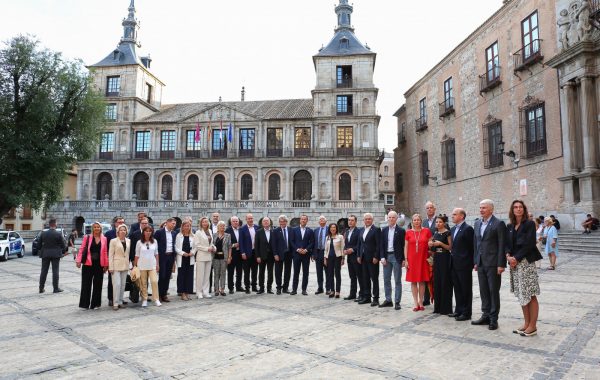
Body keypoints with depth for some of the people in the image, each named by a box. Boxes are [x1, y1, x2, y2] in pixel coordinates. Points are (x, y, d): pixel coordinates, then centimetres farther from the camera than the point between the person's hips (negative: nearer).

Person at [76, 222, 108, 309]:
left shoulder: (104, 239, 6)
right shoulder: (87, 237, 1)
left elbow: (105, 253, 7)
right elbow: (81, 249, -1)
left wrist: (106, 264, 5)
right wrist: (78, 260, -11)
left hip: (99, 265, 2)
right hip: (88, 264, -2)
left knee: (97, 285, 7)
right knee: (86, 284, 3)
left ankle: (95, 304, 17)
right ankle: (85, 303, 13)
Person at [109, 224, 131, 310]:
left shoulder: (128, 241, 8)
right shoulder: (113, 241, -4)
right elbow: (110, 255, -5)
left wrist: (129, 264, 7)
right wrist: (110, 267, -9)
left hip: (125, 265, 4)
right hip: (116, 265, -4)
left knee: (123, 284, 8)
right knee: (117, 284, -9)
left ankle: (120, 301, 17)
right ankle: (115, 303, -3)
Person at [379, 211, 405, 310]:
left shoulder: (401, 230, -3)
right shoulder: (384, 230, 8)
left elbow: (403, 245, -4)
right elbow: (381, 245, 7)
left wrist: (403, 259, -9)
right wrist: (382, 257, -2)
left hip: (397, 257, -4)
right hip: (386, 257, 4)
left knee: (397, 280, 2)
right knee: (386, 280, 9)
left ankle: (397, 302, 7)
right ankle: (388, 300, 19)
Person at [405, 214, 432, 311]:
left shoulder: (427, 231, 0)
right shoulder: (408, 232, 2)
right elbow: (406, 247, 5)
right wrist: (406, 259, -1)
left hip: (423, 259, -1)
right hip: (412, 259, 1)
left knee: (422, 281, 5)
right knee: (413, 281, 3)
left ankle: (421, 302, 17)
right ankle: (416, 303, 9)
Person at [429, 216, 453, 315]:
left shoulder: (447, 233, -7)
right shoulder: (435, 233, 13)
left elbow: (450, 247, -10)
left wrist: (440, 243, -20)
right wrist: (431, 245, -1)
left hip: (445, 259, -7)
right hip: (436, 258, 7)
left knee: (445, 282, -3)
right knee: (437, 282, 8)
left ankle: (446, 308, 6)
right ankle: (438, 307, 17)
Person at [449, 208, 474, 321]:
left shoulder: (468, 229, -12)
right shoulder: (453, 229, 13)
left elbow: (471, 247, -12)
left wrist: (471, 263, -11)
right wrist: (452, 256, 9)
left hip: (464, 265, -8)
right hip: (454, 264, 8)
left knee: (466, 289, 3)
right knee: (457, 288, 14)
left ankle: (466, 312, 11)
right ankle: (459, 310, 23)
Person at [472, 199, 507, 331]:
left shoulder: (499, 224, -8)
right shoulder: (477, 223, 12)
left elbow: (502, 245, -11)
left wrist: (501, 264, -14)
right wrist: (476, 262, 12)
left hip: (493, 264, -6)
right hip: (481, 264, 6)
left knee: (494, 291, 3)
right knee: (483, 291, 12)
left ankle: (493, 319, 12)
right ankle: (486, 316, 22)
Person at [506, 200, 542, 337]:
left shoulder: (529, 224, -4)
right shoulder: (510, 226, 12)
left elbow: (529, 244, -12)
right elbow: (507, 244, 11)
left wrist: (516, 258, -14)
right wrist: (508, 256, -8)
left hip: (526, 262, -6)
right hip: (514, 263, 6)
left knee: (530, 295, -2)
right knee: (521, 295, 11)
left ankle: (533, 326, 7)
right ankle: (526, 323, 21)